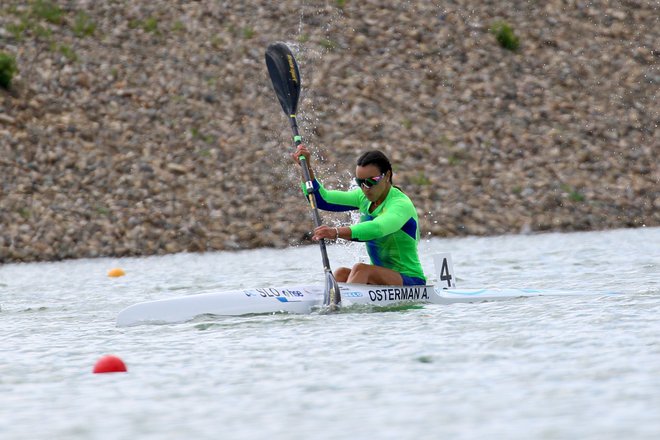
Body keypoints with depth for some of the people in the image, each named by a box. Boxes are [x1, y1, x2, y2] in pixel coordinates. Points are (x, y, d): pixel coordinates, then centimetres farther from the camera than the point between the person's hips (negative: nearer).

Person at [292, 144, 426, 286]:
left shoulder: (402, 204, -18)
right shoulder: (365, 198, 7)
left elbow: (377, 228, -38)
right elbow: (321, 199, 10)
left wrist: (337, 232, -53)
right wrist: (306, 167, -4)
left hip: (411, 282, -7)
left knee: (361, 269, -32)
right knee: (341, 274, -21)